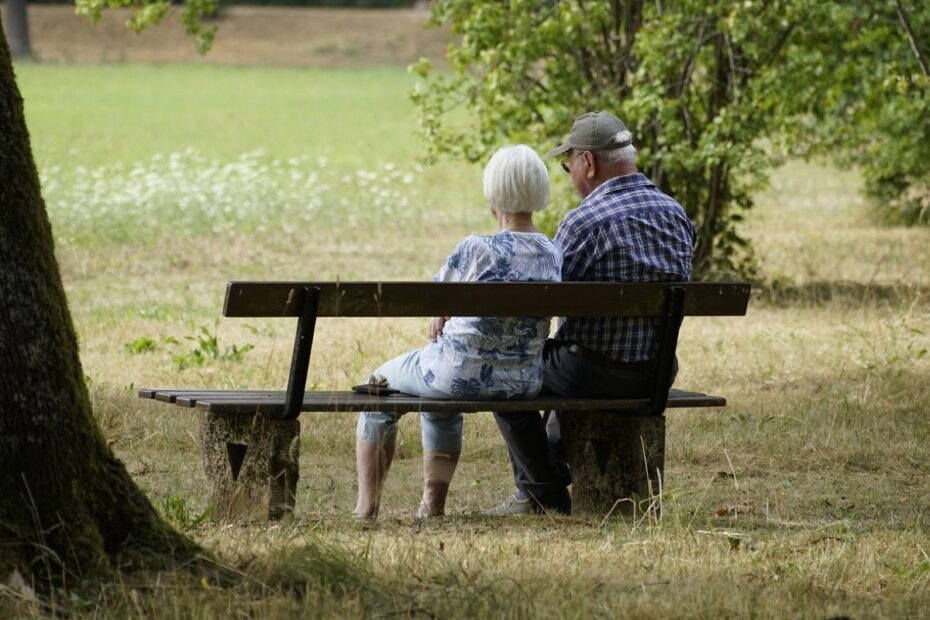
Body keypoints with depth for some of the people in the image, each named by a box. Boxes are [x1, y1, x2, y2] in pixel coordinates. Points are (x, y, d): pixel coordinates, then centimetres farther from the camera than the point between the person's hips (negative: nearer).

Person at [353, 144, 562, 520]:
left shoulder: (476, 251, -22)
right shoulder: (554, 255, -4)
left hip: (462, 373, -6)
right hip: (524, 382, 6)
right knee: (441, 403, 40)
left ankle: (367, 506, 28)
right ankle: (433, 505, 39)